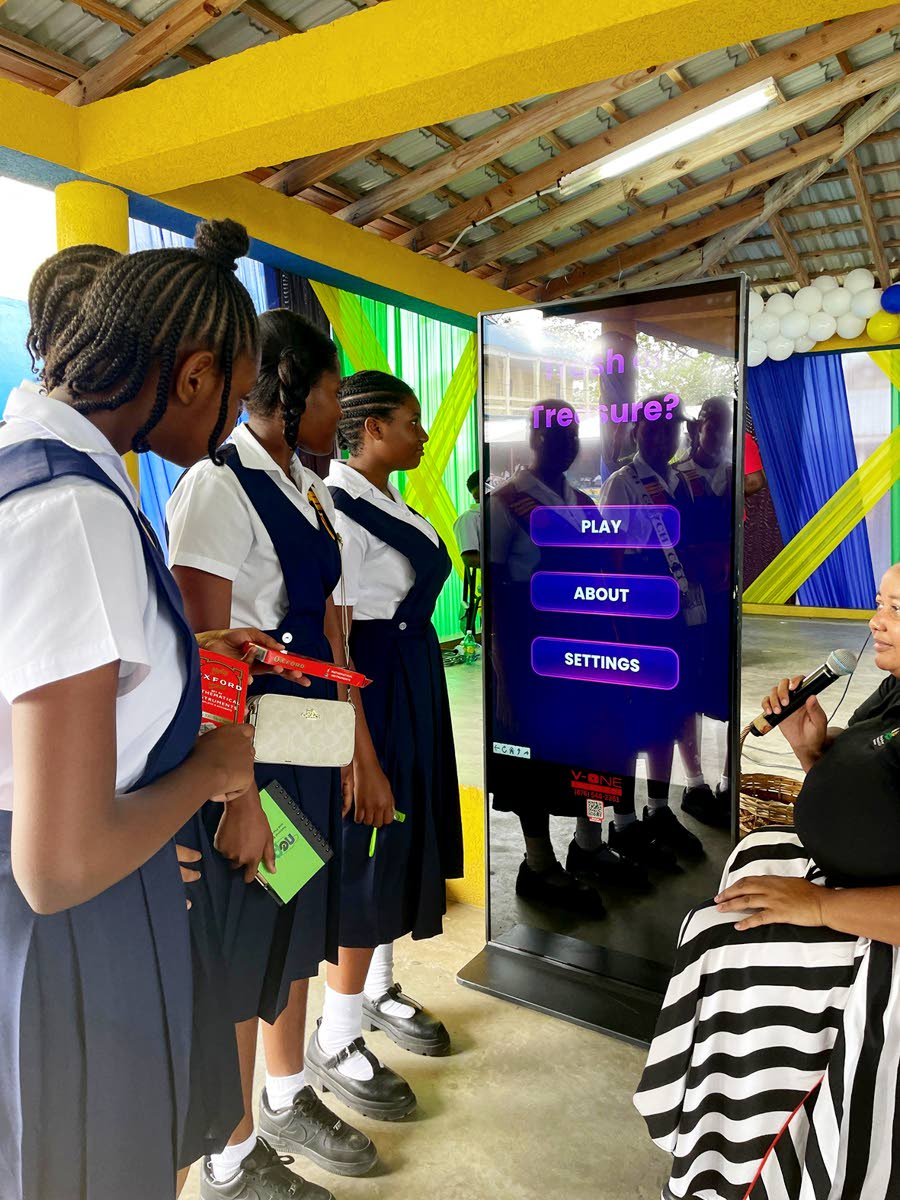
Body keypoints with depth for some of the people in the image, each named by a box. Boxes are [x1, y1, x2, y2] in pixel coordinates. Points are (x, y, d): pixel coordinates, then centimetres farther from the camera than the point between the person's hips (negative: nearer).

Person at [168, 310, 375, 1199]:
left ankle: (288, 1101, 46)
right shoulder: (218, 487, -17)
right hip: (249, 750, -8)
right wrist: (238, 796, -20)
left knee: (300, 925, 22)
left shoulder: (306, 486, 10)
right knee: (242, 950, 8)